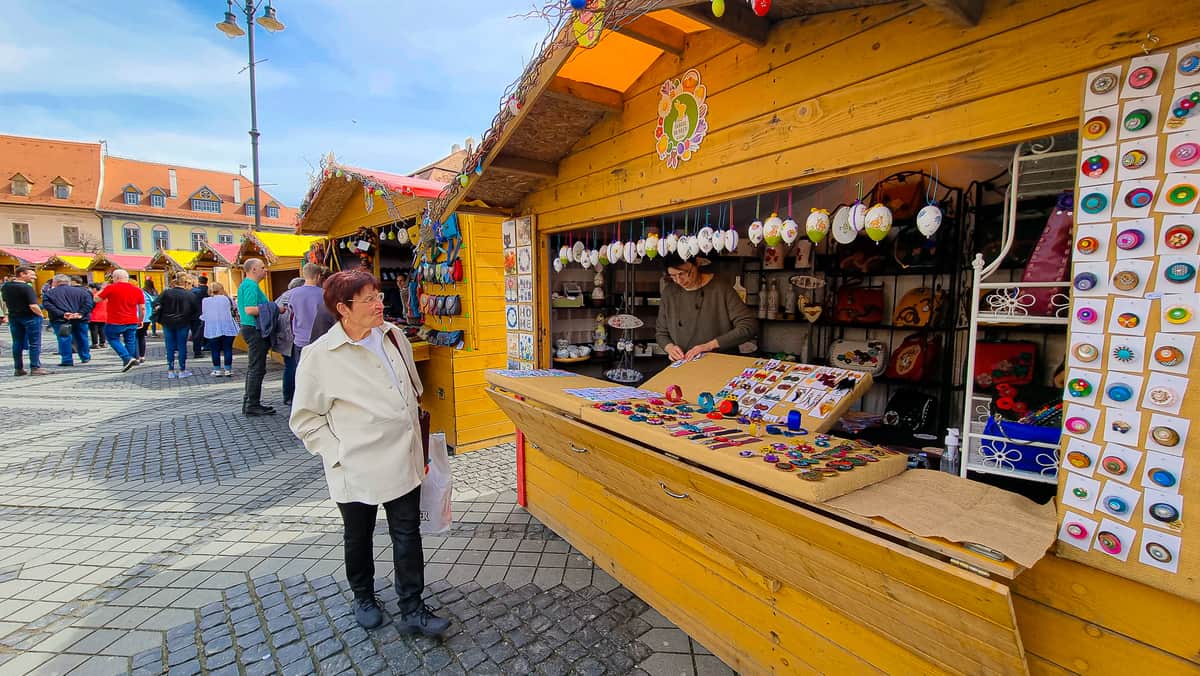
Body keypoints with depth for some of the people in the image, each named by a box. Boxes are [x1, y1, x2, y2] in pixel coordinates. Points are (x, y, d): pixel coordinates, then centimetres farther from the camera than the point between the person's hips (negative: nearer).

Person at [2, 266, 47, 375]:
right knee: (34, 344, -1)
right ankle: (35, 368, -1)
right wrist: (41, 314, -7)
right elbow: (33, 306, -23)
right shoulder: (26, 287, -18)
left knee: (17, 344, 13)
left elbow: (5, 303, 16)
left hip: (13, 317, 7)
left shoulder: (5, 287, 5)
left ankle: (18, 368, 17)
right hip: (30, 317, -7)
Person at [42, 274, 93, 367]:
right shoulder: (80, 291, 6)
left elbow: (47, 305, -11)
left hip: (60, 320, -2)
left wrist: (62, 314, -15)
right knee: (81, 338, 14)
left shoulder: (50, 293, 3)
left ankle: (67, 360, -2)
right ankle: (85, 357, 25)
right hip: (79, 319, 2)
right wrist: (81, 313, -11)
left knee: (64, 339, 0)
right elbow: (89, 301, -6)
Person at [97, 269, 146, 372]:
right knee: (130, 341, 12)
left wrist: (102, 289, 19)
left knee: (113, 339, 9)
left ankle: (127, 358, -7)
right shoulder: (137, 290, 3)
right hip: (132, 322, 4)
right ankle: (133, 359, 16)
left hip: (115, 322, -3)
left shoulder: (111, 288, -7)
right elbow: (142, 308, 6)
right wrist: (141, 320, 17)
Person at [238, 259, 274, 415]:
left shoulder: (245, 285, 18)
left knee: (253, 367, 16)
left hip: (249, 328, 11)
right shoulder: (251, 286, -15)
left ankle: (249, 402, 23)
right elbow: (250, 309, -26)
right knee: (257, 368, -6)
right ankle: (253, 404, -2)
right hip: (255, 329, -11)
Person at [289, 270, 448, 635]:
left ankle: (412, 611, 24)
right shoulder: (320, 355, -15)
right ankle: (363, 597, 45)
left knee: (408, 534, 9)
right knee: (359, 538, 19)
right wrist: (337, 452, -14)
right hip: (357, 468, -3)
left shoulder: (393, 335, 0)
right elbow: (304, 418, -7)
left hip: (403, 460, 4)